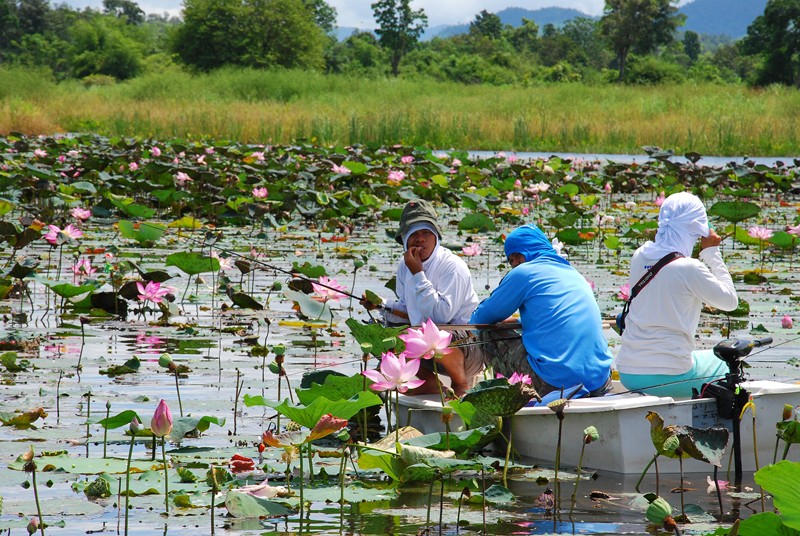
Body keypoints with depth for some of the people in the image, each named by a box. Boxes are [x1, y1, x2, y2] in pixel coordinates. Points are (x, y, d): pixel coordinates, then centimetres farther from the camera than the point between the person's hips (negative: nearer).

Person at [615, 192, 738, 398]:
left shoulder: (639, 257, 3)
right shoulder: (689, 268, -15)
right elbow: (730, 301, -2)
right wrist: (713, 254, 2)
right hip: (668, 377, -6)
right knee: (726, 363, 22)